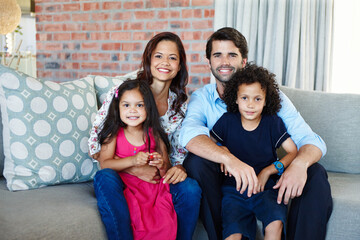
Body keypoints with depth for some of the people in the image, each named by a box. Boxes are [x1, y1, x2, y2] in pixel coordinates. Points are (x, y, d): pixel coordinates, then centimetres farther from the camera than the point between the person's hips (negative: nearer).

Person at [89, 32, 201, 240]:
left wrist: (179, 167, -15)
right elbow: (96, 145, -7)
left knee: (190, 189, -27)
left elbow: (180, 150, 11)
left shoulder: (181, 105, 4)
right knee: (105, 178, -35)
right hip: (121, 175, -2)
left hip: (161, 177, 2)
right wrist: (136, 169, -19)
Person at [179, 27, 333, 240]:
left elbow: (312, 141, -12)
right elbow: (189, 134, -28)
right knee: (195, 160, -28)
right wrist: (229, 158, -47)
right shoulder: (201, 98, -5)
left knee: (315, 173, -22)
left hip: (267, 177, 1)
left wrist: (300, 163, -37)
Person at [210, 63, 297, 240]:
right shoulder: (227, 121, 2)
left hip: (265, 187, 0)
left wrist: (268, 171, -10)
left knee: (275, 224, -26)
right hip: (233, 187, 0)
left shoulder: (273, 123, 1)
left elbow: (294, 152, 1)